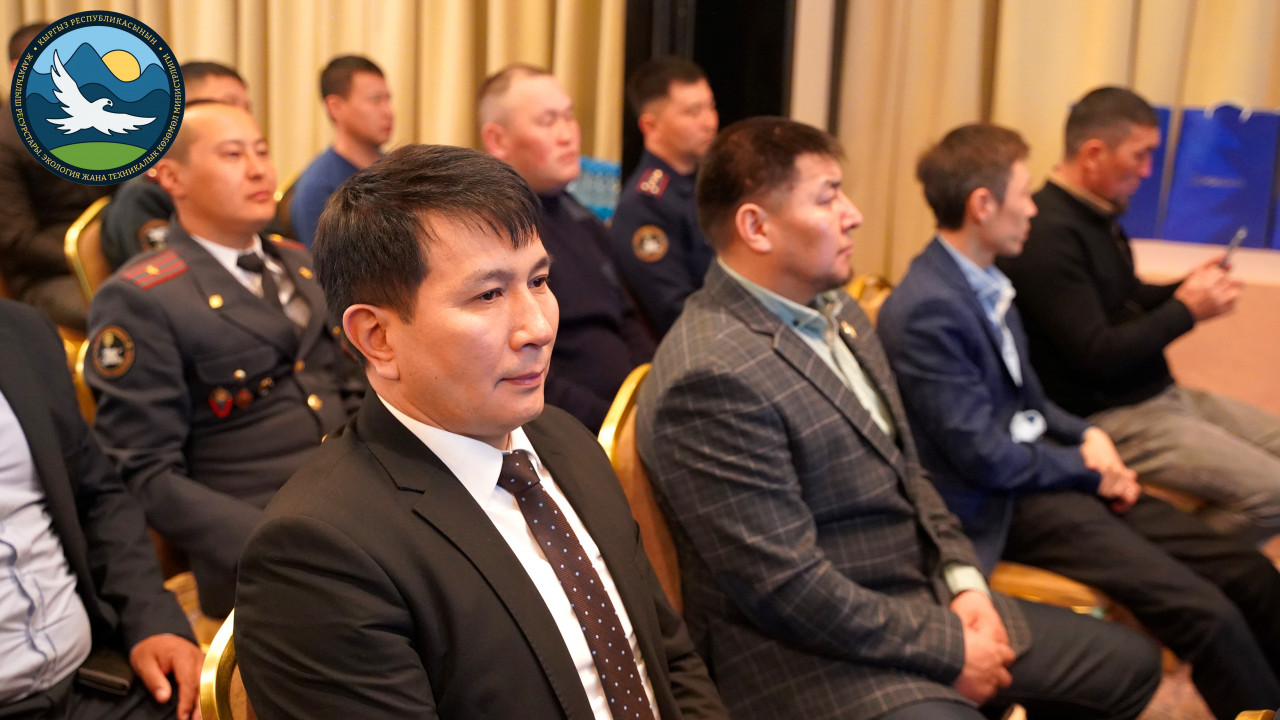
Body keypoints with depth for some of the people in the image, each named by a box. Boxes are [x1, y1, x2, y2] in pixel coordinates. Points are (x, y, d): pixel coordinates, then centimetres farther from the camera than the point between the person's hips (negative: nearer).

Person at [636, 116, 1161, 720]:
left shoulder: (835, 311, 7)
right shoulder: (712, 377, -24)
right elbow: (789, 586, -23)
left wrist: (964, 580, 1)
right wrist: (948, 650, -14)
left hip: (925, 597, 9)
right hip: (811, 649, -9)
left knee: (1128, 664, 13)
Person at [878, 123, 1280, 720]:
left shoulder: (986, 283, 8)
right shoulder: (926, 310, -21)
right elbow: (986, 457, -20)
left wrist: (1088, 435, -1)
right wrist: (1089, 468, -7)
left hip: (1047, 469, 9)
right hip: (1004, 504, -9)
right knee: (1207, 612, -19)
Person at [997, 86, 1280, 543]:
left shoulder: (1096, 215, 8)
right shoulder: (1049, 235, -23)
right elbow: (1097, 356, -24)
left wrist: (1186, 288, 2)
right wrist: (1187, 310, -15)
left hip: (1158, 393, 10)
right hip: (1107, 416, -10)